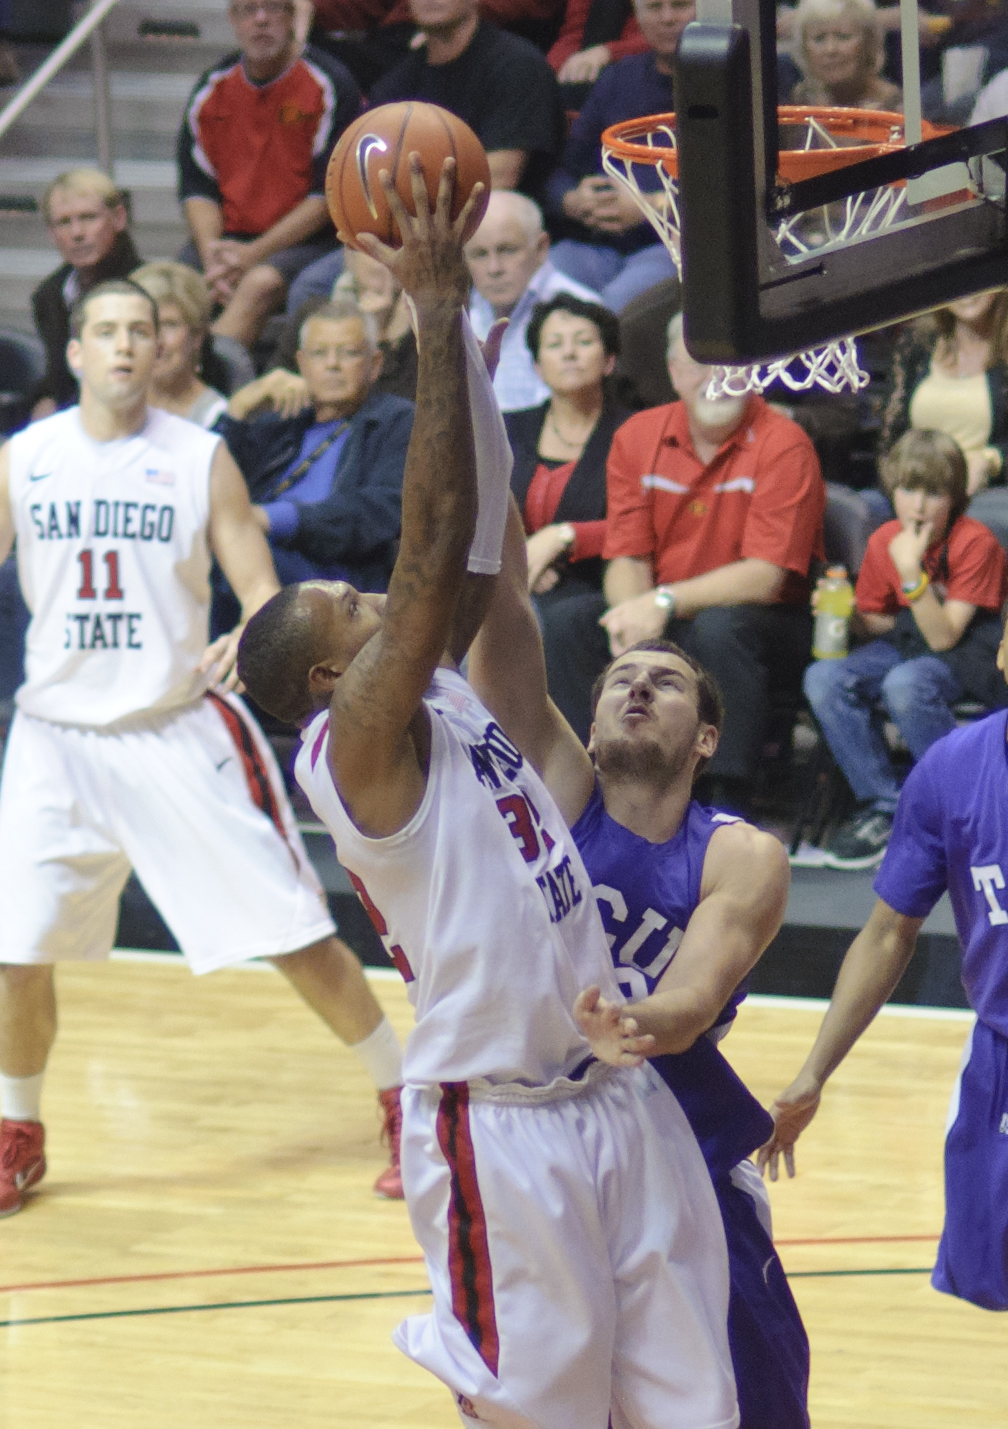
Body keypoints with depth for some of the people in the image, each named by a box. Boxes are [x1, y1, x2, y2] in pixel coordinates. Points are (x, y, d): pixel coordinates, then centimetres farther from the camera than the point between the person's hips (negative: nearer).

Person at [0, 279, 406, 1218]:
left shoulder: (200, 459, -3)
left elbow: (260, 587, -5)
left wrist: (248, 641, -27)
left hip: (182, 730, -2)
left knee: (292, 931, -4)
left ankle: (406, 1105, 10)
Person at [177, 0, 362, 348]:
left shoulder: (328, 84, -4)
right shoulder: (211, 89, 10)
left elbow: (330, 194, -8)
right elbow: (197, 189, 10)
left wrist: (253, 254, -15)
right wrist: (211, 255, -11)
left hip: (305, 240, -5)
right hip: (230, 238, 5)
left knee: (259, 284, -35)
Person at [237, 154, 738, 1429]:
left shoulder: (439, 696, 10)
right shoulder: (353, 745, -13)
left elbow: (477, 535, 7)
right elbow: (436, 536, -19)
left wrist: (453, 310, 2)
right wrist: (437, 310, -18)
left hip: (619, 1096, 8)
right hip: (501, 1129, -8)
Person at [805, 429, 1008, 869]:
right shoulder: (884, 541, 0)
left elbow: (944, 637, -21)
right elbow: (871, 619, 13)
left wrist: (912, 572, -30)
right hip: (909, 643, 6)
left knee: (904, 684, -37)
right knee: (823, 679, -19)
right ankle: (884, 807, -11)